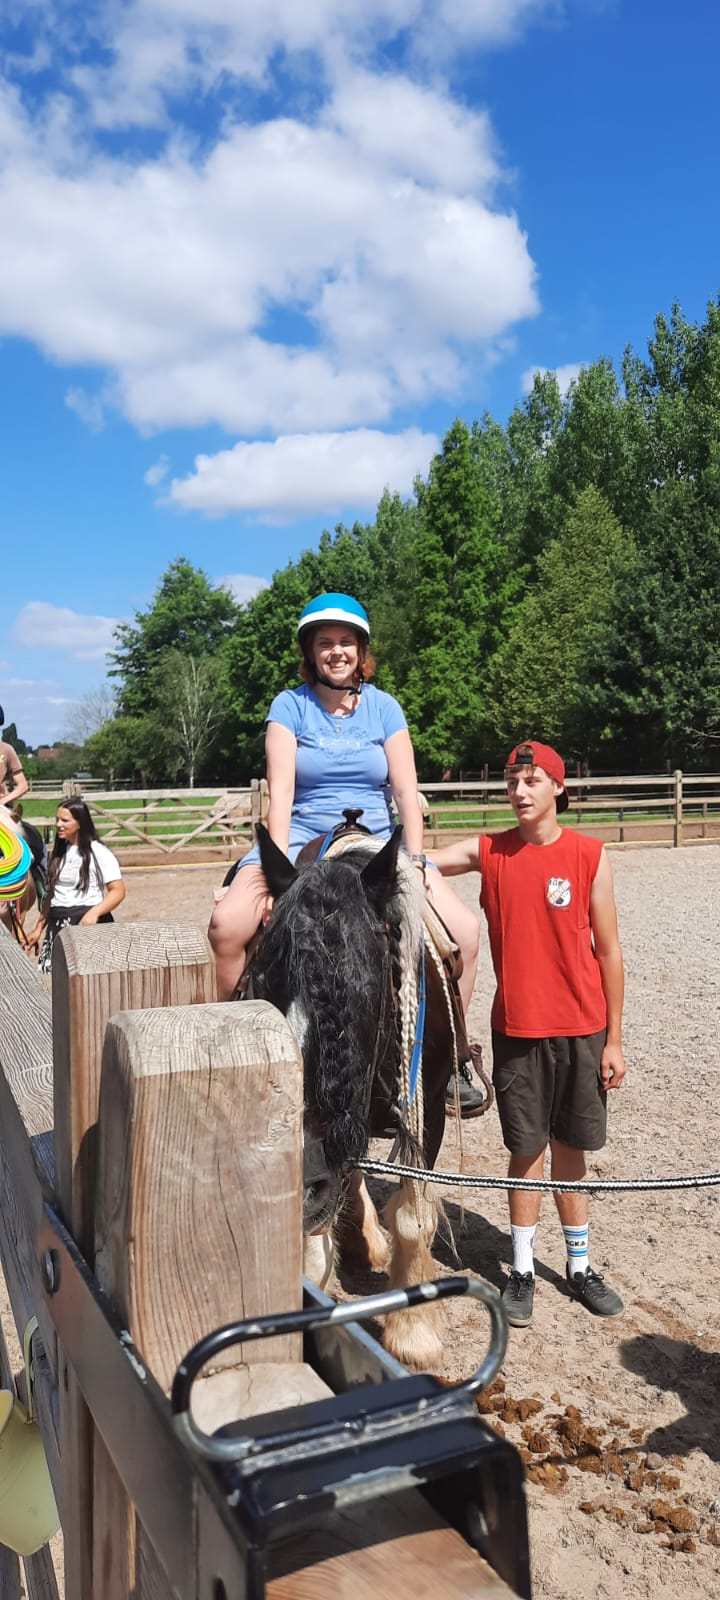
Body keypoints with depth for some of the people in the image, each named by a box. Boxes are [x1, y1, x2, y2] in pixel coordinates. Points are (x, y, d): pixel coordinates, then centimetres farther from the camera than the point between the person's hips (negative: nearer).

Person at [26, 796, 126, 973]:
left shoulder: (99, 852, -5)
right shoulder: (58, 853, 15)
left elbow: (118, 891, -10)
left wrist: (94, 913, -25)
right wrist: (39, 927, 20)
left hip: (87, 922, -6)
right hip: (57, 925, 6)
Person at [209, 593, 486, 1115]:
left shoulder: (384, 707, 6)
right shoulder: (290, 706, 1)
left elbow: (406, 791, 2)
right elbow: (281, 790, -9)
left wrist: (415, 864, -10)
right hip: (302, 838, -1)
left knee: (465, 929, -16)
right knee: (228, 924, -27)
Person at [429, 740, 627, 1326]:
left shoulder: (590, 855, -6)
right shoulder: (487, 852, -2)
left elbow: (608, 951, -3)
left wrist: (614, 1040, -2)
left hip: (581, 1030, 0)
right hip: (517, 1029, 0)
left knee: (570, 1149, 13)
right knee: (526, 1151, 10)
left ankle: (580, 1267, 30)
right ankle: (523, 1271, 25)